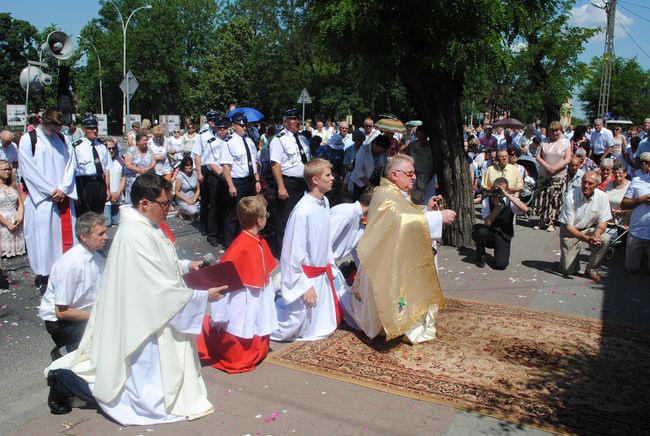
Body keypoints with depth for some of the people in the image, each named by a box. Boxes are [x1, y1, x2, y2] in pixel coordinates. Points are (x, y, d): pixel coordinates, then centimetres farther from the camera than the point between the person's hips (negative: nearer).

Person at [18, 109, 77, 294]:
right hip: (41, 199, -3)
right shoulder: (28, 140, -2)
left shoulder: (63, 140, 9)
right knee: (43, 235, -1)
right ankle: (43, 277, 8)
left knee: (66, 234, 5)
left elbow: (70, 166, 6)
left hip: (64, 197, 4)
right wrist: (51, 191, -11)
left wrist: (63, 189, -8)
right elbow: (28, 171, -7)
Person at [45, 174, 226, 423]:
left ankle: (67, 372, 30)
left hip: (146, 320, 10)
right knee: (150, 399, 4)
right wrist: (204, 296, -16)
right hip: (140, 326, -10)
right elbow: (163, 291, -27)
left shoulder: (143, 225, 2)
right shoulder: (136, 237, -29)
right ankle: (64, 379, 12)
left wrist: (185, 265, 6)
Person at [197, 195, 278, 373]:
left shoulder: (259, 242, 1)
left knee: (258, 352, 19)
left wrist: (269, 297, 10)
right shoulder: (240, 247, -26)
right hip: (241, 308, -8)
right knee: (238, 355, 8)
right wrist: (219, 317, -20)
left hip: (257, 307, 8)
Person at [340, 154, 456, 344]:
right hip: (387, 263, -10)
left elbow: (410, 218, 17)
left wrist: (427, 210, -1)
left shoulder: (399, 194, 14)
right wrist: (438, 217, -35)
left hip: (401, 260, 10)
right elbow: (402, 220, -36)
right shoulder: (385, 195, -20)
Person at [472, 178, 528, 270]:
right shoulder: (487, 200, -4)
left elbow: (525, 209, -28)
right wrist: (497, 206, -22)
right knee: (479, 230, -34)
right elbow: (487, 223, -13)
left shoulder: (510, 201, -6)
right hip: (489, 233, 1)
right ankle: (480, 257, -5)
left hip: (503, 237, -1)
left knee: (500, 264, -22)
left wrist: (507, 195, -30)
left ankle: (500, 250, 17)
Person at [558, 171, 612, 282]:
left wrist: (595, 236, -30)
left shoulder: (602, 196, -14)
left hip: (589, 229, 3)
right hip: (570, 231, -2)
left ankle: (591, 269, -7)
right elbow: (568, 226, -19)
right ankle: (573, 255, 31)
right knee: (567, 270, -8)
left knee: (605, 239, -31)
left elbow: (603, 222, -8)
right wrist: (586, 239, -34)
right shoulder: (571, 197, -22)